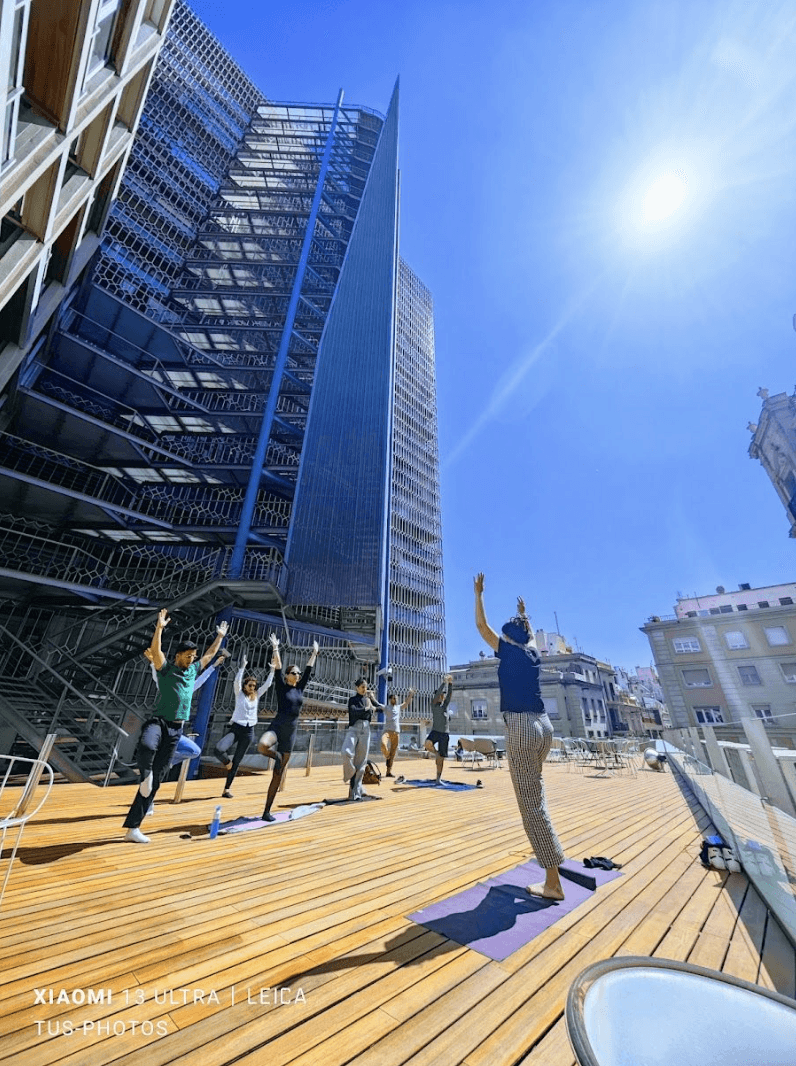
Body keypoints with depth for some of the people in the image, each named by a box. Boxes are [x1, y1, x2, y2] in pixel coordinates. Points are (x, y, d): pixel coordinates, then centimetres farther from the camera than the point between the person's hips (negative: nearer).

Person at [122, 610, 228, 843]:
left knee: (157, 778, 6)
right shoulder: (165, 669, -4)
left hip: (176, 729, 5)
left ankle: (133, 827, 16)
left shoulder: (193, 670, 12)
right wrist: (159, 627, -31)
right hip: (157, 722, -5)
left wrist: (220, 636, 29)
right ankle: (144, 774, -12)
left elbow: (210, 654, 25)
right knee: (146, 746, -42)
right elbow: (155, 650, -21)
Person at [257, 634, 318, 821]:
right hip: (277, 727, -4)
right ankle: (276, 756, -3)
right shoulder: (281, 687, -2)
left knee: (278, 775, 7)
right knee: (262, 746, -37)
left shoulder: (300, 688, 9)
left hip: (291, 732, 4)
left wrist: (314, 653, 13)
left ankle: (267, 811, 18)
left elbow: (309, 669, 12)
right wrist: (276, 649, -19)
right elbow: (277, 669, -12)